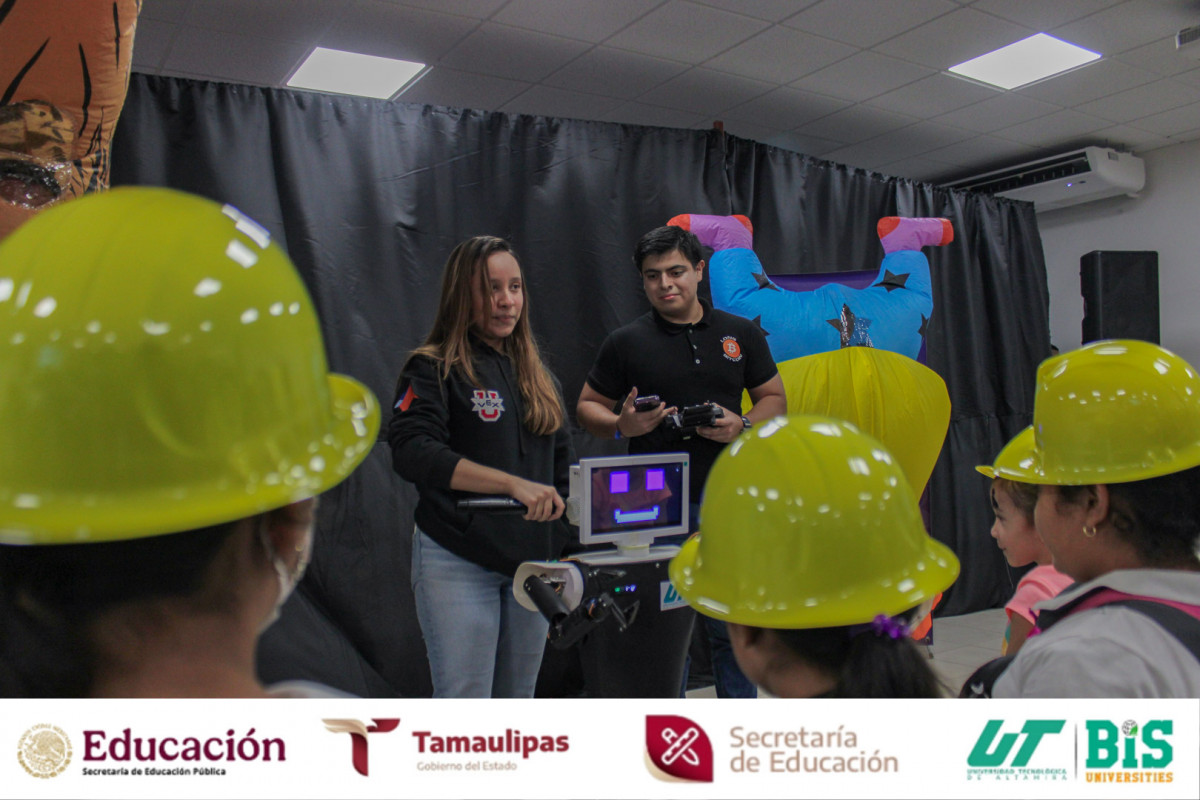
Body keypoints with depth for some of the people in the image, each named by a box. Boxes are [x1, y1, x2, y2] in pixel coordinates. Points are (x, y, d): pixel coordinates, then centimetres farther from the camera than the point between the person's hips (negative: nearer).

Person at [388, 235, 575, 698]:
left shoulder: (539, 376, 14)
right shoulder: (434, 369, -5)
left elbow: (564, 470, 18)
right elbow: (412, 452, -22)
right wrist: (513, 484, -31)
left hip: (534, 561, 6)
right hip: (458, 564, -5)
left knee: (519, 700, 14)